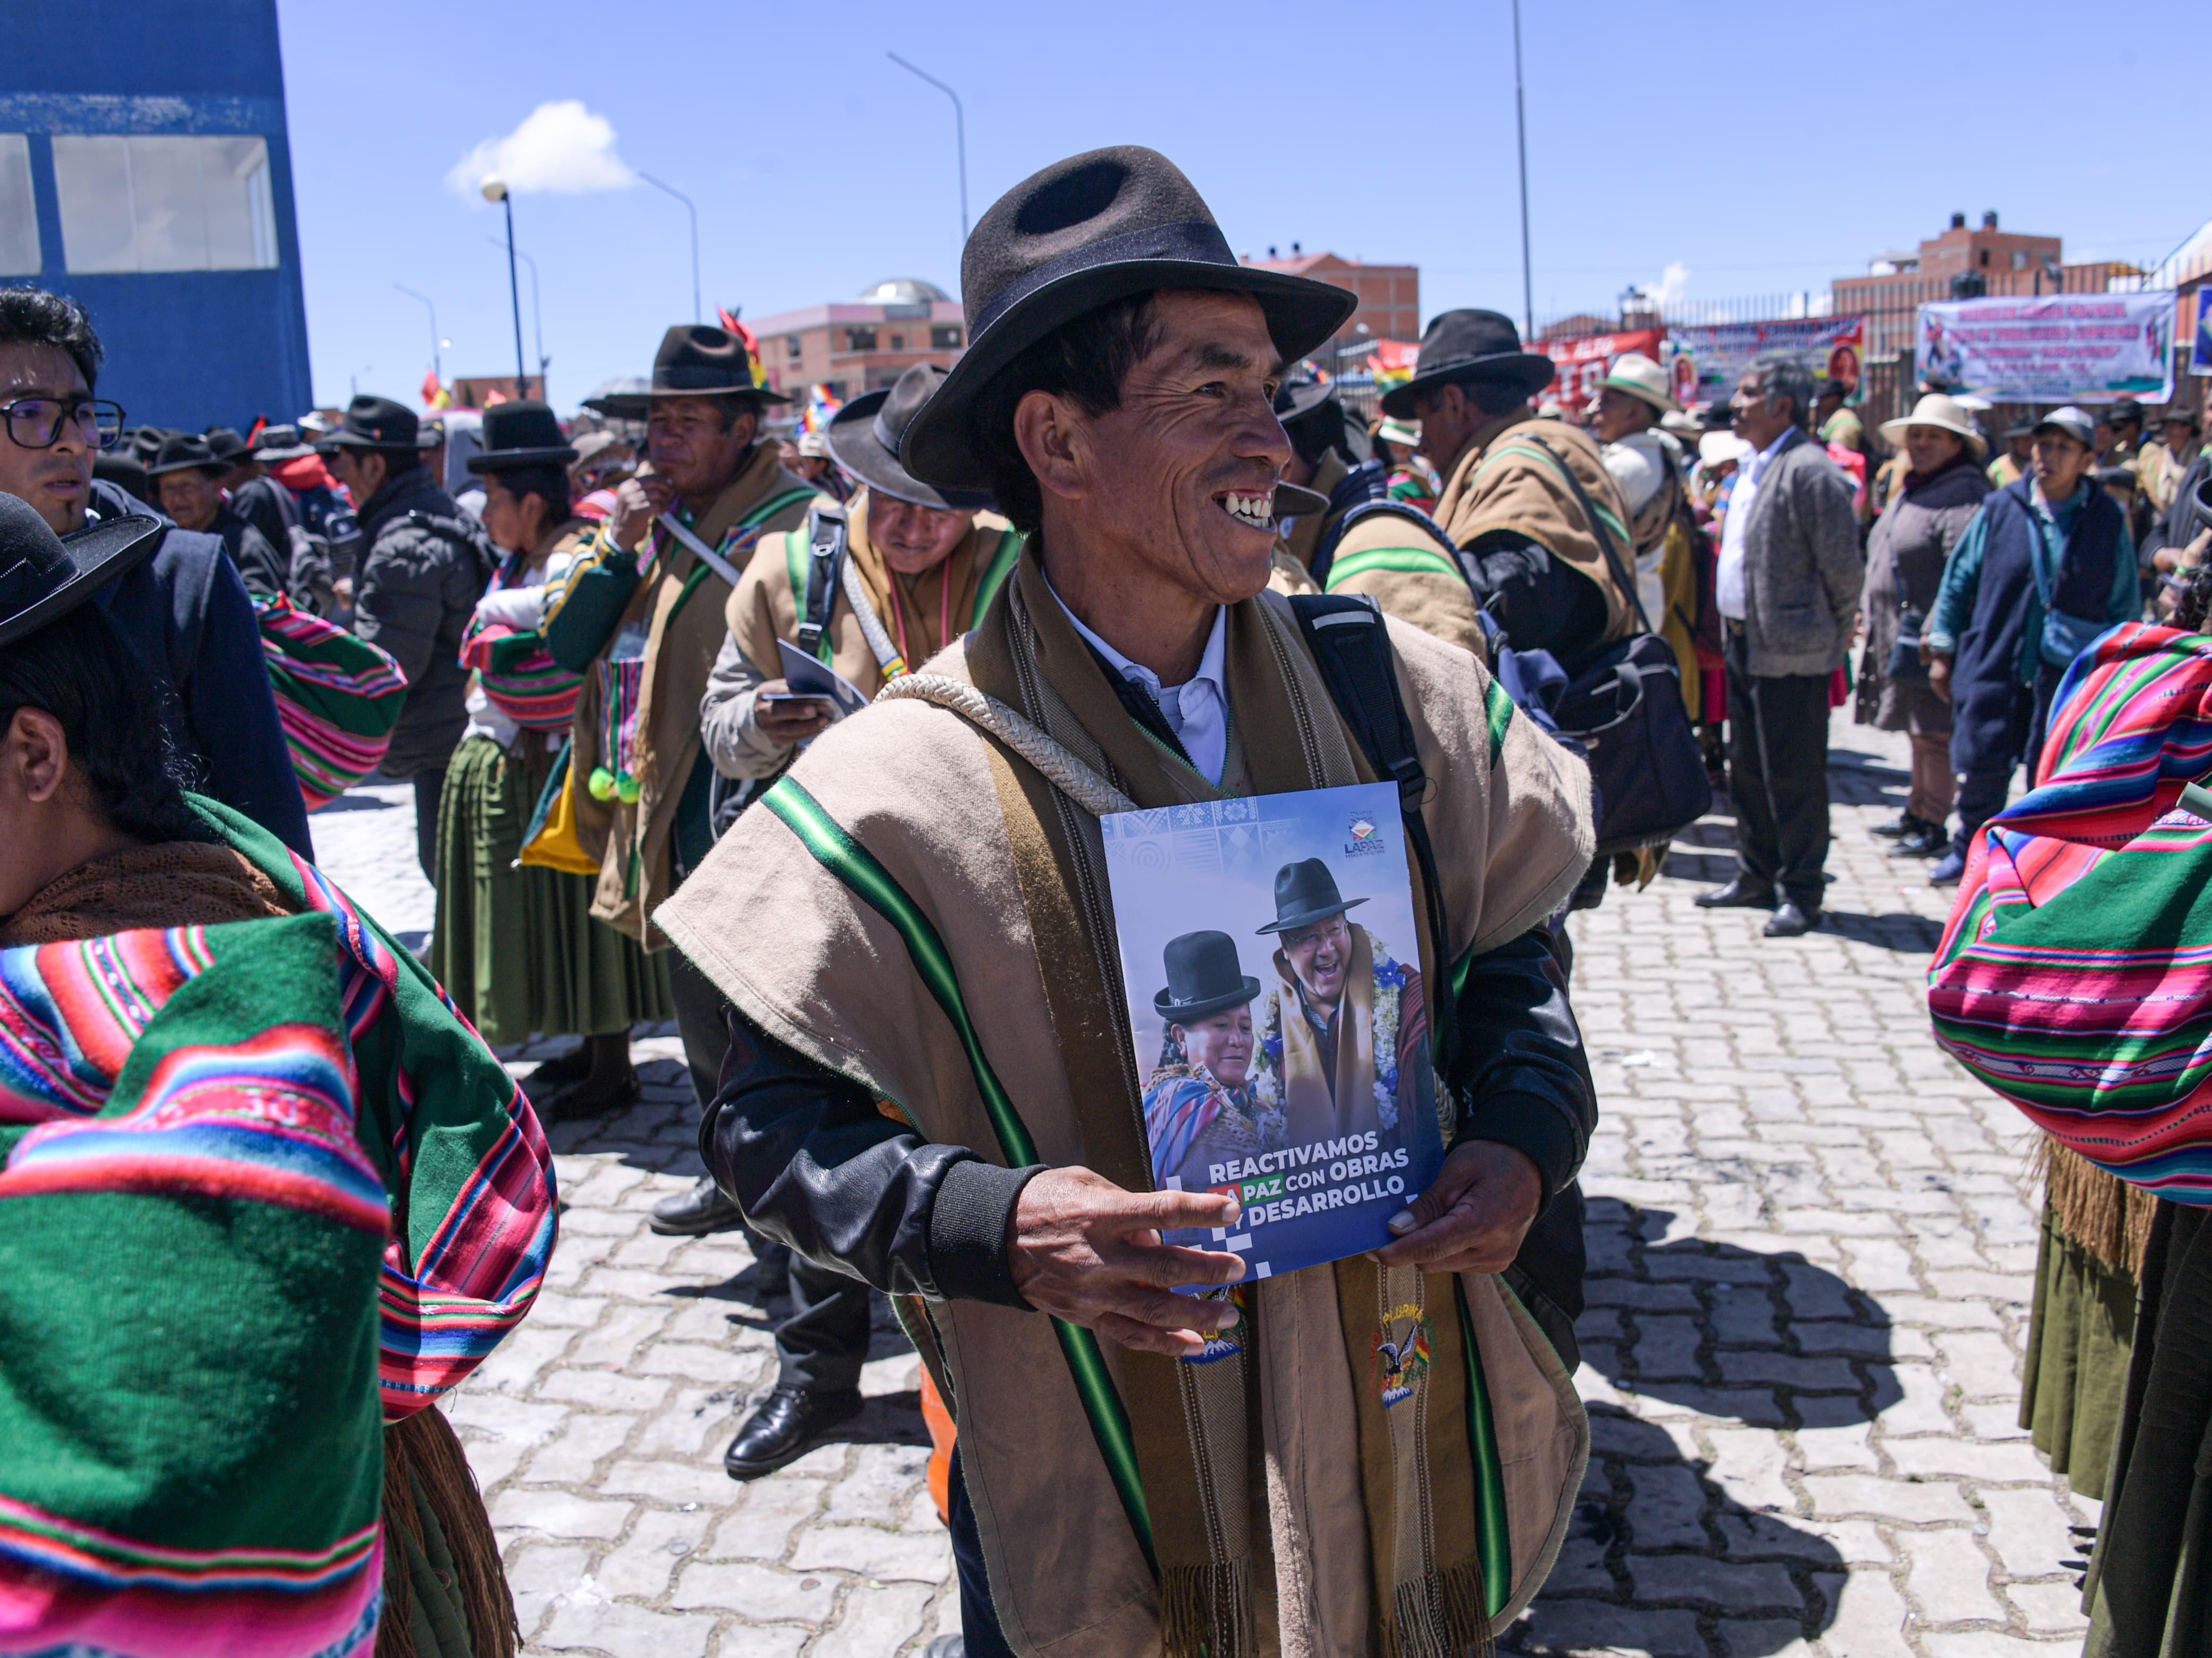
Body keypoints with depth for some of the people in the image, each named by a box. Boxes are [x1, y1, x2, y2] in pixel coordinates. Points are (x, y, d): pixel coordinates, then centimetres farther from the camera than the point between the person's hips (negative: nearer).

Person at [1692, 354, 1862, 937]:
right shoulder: (1753, 467, 13)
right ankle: (1757, 877, 30)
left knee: (1793, 776, -1)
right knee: (1748, 770, 17)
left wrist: (1835, 632, -4)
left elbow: (1844, 566, -15)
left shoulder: (1810, 472, -17)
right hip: (1744, 643, 10)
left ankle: (1802, 892, 10)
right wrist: (1732, 626, 17)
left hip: (1791, 650, -9)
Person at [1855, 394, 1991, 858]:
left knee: (1934, 732, -3)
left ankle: (1934, 825, 4)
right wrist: (1868, 610, 22)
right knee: (1919, 729, 19)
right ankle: (1917, 812, 29)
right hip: (1898, 631, 10)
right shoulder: (1912, 489, 16)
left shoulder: (1964, 493, -15)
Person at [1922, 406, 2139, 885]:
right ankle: (1970, 849, 24)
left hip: (2068, 678, 0)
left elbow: (2125, 607, 8)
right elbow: (1959, 578, 8)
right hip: (1992, 666, 1)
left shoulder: (2108, 520, 2)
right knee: (1980, 765, 1)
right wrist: (1942, 649, 6)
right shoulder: (2001, 508, 2)